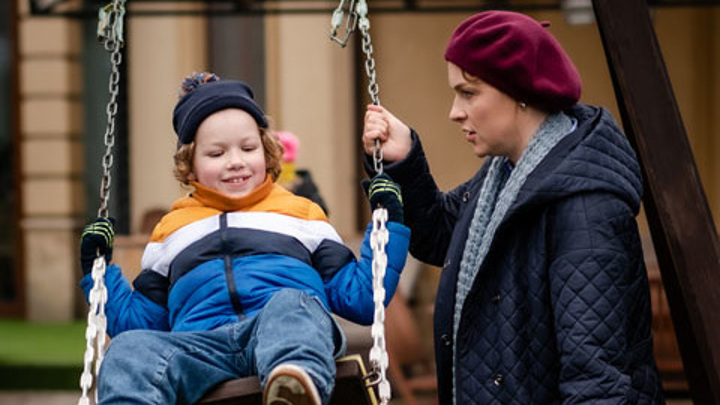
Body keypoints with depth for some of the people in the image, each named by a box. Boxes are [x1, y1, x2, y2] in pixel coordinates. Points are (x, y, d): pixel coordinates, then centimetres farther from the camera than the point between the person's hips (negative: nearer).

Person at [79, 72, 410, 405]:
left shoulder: (301, 214, 28)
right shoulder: (172, 229, 33)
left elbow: (361, 300, 21)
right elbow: (140, 321, 31)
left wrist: (389, 224, 15)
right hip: (202, 346, 2)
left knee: (290, 303, -37)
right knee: (130, 349, -28)